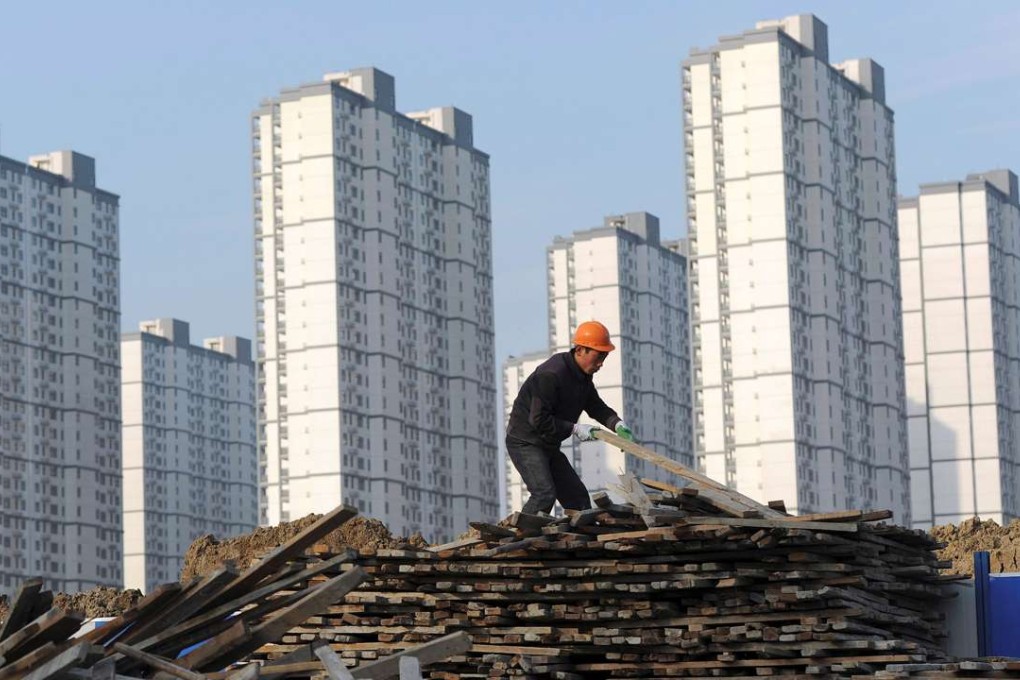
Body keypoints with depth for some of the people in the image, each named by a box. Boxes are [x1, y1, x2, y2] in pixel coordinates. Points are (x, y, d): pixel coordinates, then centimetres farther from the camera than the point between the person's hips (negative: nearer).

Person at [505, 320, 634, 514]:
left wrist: (617, 423, -8)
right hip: (525, 442, -10)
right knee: (545, 494, -24)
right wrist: (575, 429, -25)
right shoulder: (551, 374, -26)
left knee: (576, 495, 9)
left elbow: (596, 406, 12)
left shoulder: (583, 375, 4)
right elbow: (538, 419, -28)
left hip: (548, 446, 10)